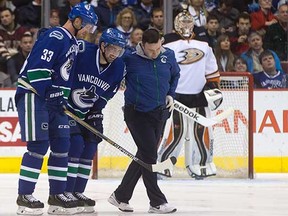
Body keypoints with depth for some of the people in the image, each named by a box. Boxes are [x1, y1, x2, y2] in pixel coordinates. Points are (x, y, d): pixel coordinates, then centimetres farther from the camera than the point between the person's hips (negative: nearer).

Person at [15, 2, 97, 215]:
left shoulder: (73, 44, 16)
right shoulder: (55, 37, -16)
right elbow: (38, 68, -23)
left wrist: (63, 99, 10)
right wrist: (50, 97, -22)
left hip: (53, 99, 10)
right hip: (33, 95, -10)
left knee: (62, 145, 6)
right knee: (38, 146, -11)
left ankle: (57, 195, 12)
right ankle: (24, 196, -6)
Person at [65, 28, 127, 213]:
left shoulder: (119, 67, -6)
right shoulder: (81, 51, -26)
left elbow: (108, 93, 5)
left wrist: (96, 111, 0)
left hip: (89, 111, 7)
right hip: (66, 106, -7)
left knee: (90, 148, 4)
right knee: (76, 144, -16)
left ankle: (78, 191, 13)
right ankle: (66, 192, -12)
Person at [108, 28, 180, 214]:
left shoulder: (168, 56, -2)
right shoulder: (130, 58, -17)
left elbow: (175, 74, 17)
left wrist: (170, 94, 10)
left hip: (159, 113, 6)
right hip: (137, 113, -6)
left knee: (144, 156, 10)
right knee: (149, 154, -9)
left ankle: (120, 196, 22)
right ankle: (157, 202, -4)